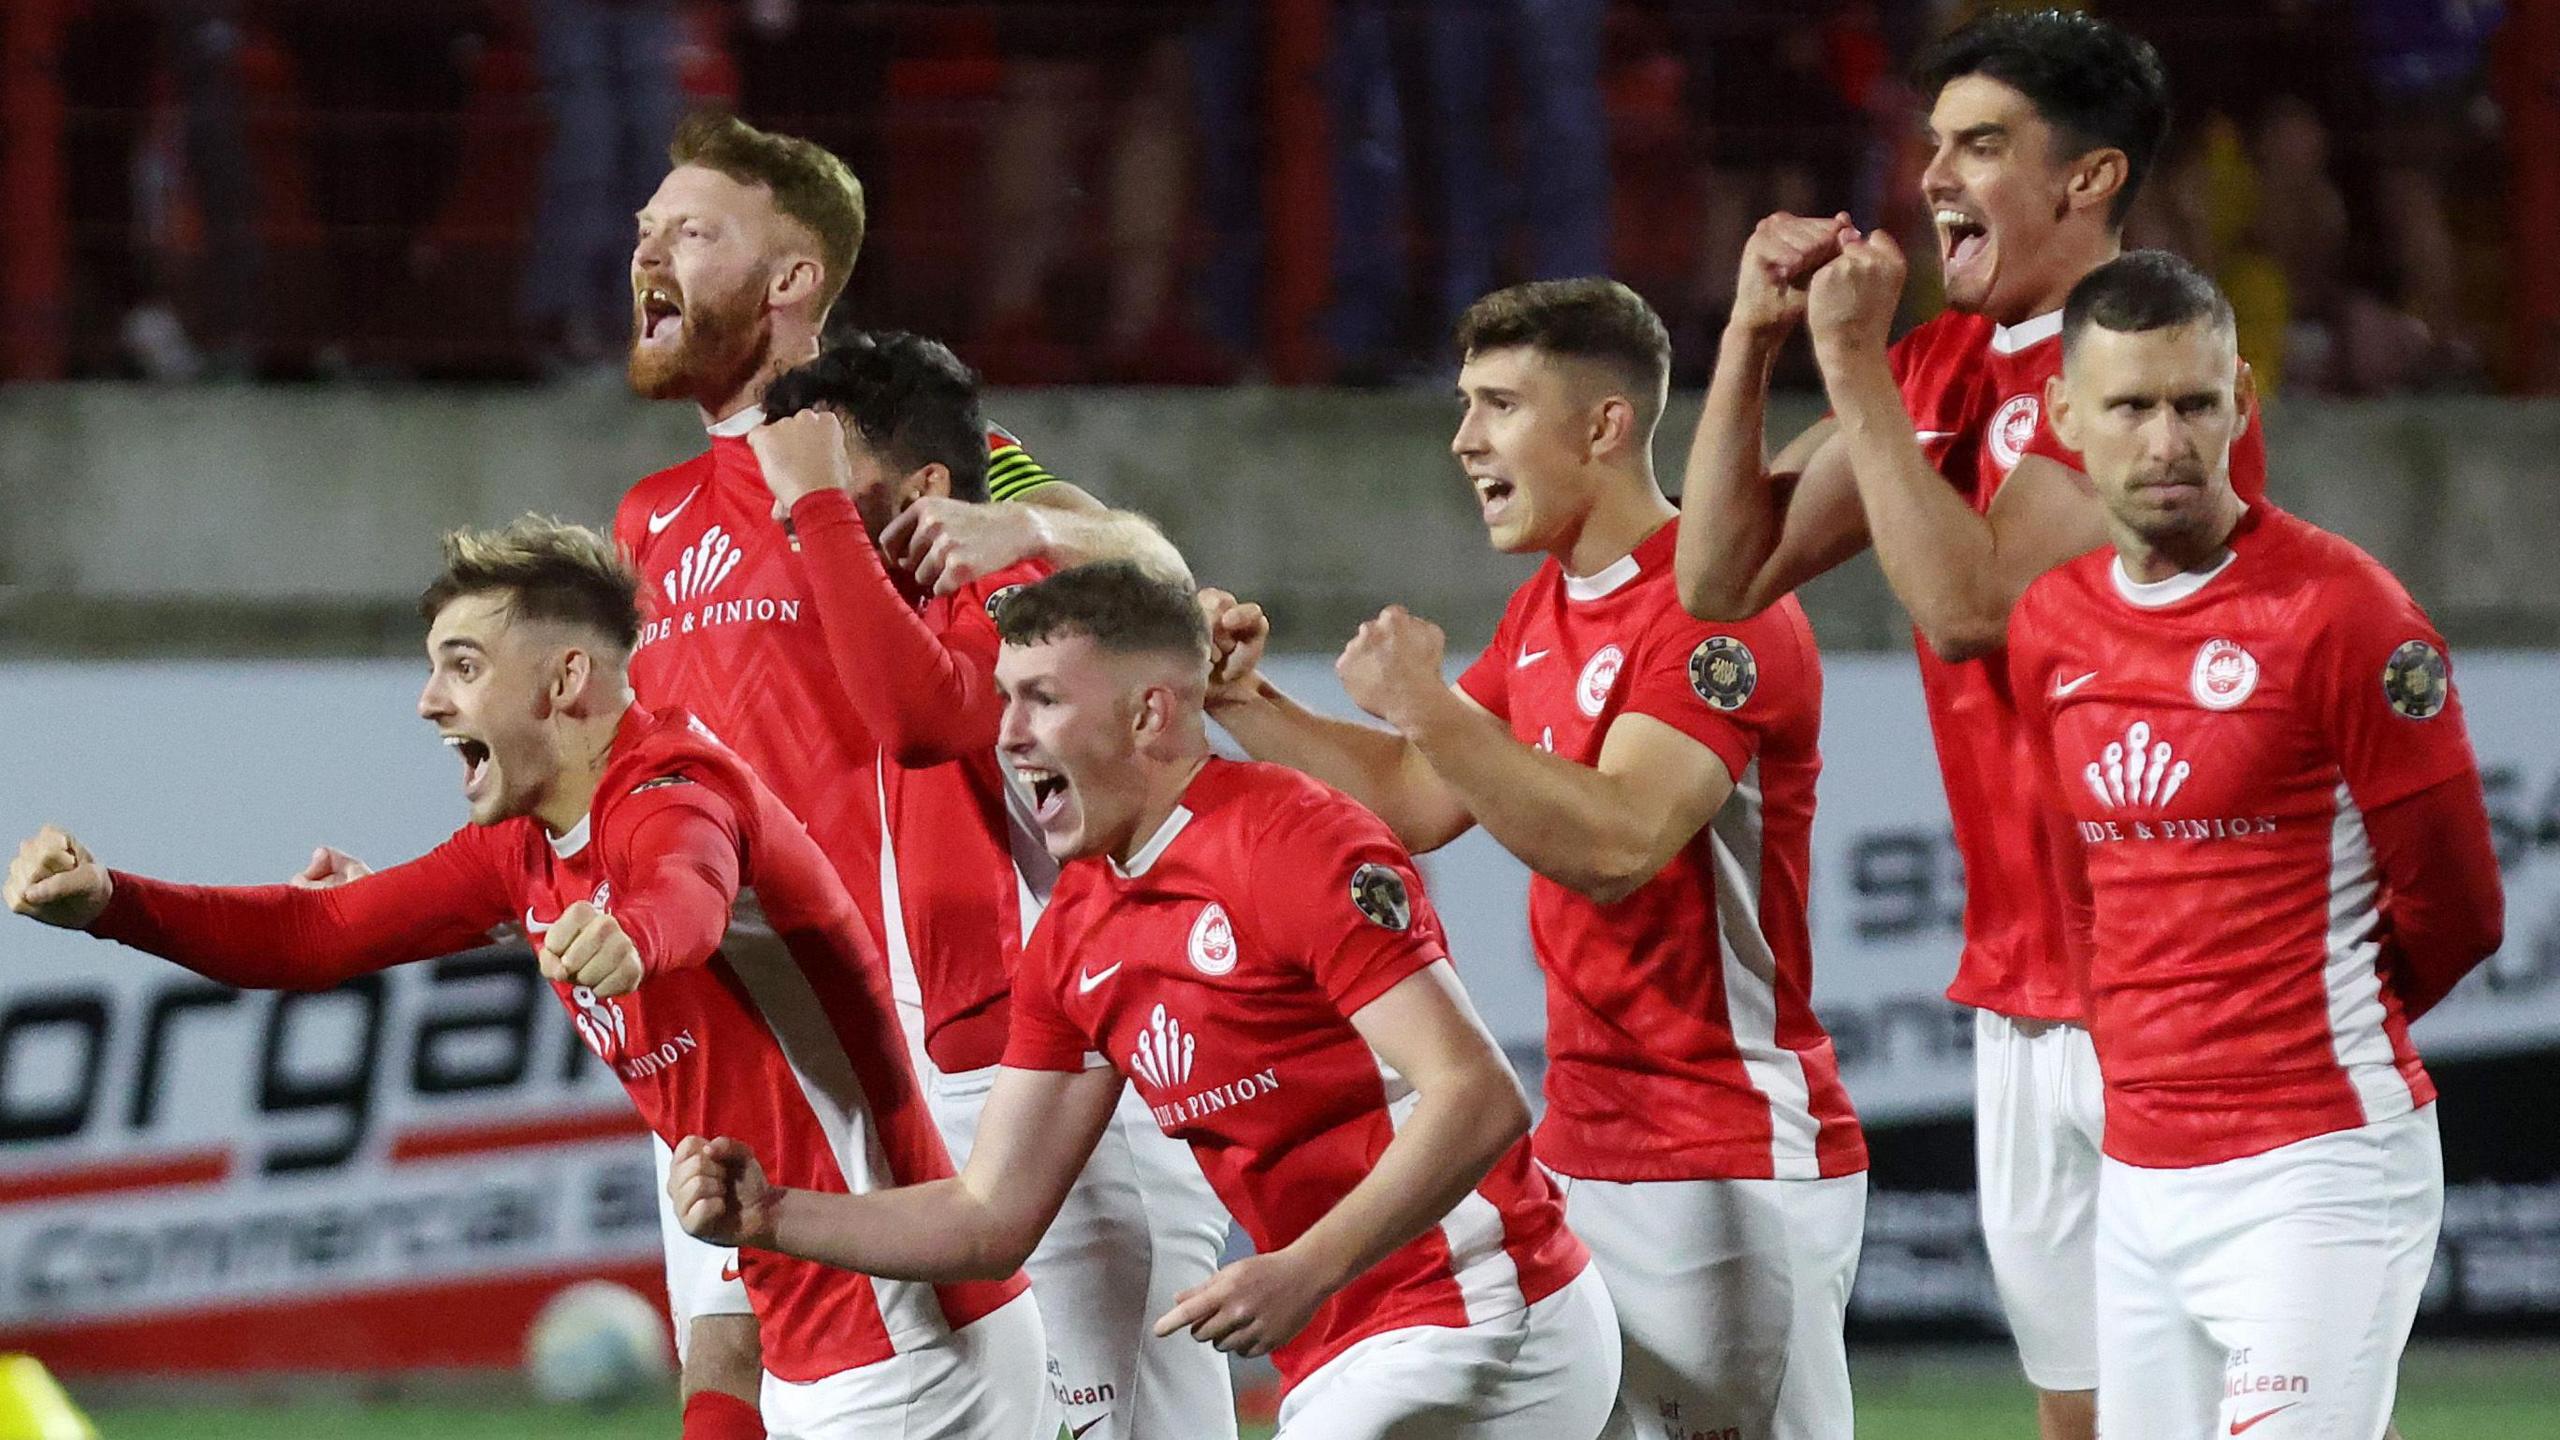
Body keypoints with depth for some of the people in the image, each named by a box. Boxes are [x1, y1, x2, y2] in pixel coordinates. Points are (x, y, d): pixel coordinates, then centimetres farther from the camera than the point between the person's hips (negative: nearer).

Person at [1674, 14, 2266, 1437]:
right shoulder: (1942, 367, 12)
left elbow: (1968, 603, -23)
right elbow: (1725, 578, 10)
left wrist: (1856, 365, -17)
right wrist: (1756, 337, 1)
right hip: (2023, 995, 8)